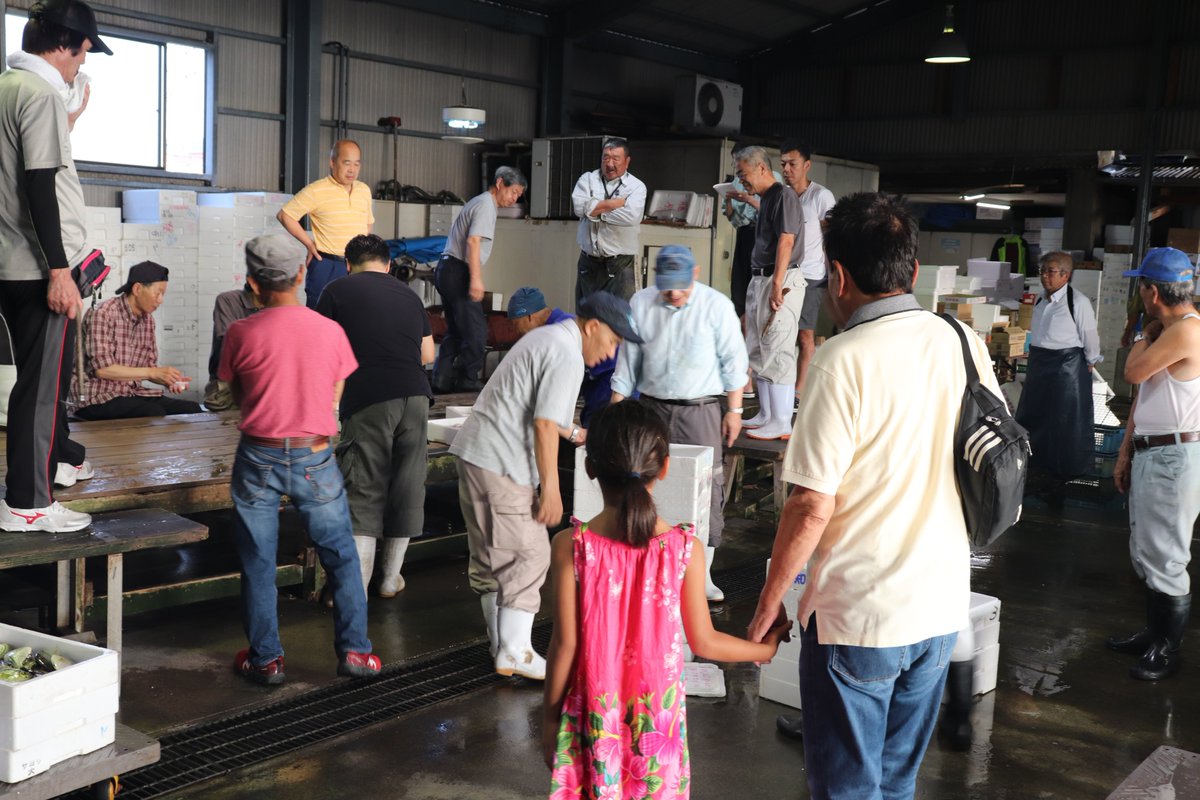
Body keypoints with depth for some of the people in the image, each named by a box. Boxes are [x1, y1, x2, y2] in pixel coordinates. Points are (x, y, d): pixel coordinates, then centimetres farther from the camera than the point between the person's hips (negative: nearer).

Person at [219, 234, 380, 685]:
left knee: (257, 563, 12)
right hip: (315, 459, 0)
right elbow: (334, 400, 5)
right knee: (341, 557, 13)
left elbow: (236, 394, 6)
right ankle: (353, 651, 15)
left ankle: (265, 659, 19)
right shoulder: (330, 331, -5)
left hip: (259, 459, 0)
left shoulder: (242, 333, -8)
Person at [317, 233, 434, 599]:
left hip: (368, 402, -3)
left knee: (364, 496, -1)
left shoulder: (337, 290, 7)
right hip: (415, 397, 4)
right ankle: (391, 578, 25)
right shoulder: (409, 295, 18)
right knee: (407, 490, 13)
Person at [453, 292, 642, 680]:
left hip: (474, 452, 11)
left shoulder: (546, 337, 20)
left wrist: (576, 434, 41)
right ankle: (514, 653, -2)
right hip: (502, 464, -11)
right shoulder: (567, 356, -13)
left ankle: (504, 644, 24)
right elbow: (544, 424, -19)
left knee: (490, 557, 15)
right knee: (528, 554, -4)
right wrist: (550, 489, -15)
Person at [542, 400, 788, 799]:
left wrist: (549, 718, 3)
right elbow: (704, 642, -5)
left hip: (593, 717, 0)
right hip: (658, 716, 1)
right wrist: (765, 649, 14)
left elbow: (565, 643, -11)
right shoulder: (685, 548, -13)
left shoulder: (571, 547, -15)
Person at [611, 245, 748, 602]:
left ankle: (702, 576, 5)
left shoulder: (717, 305, -6)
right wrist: (615, 407, 7)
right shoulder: (641, 303, 3)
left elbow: (733, 361, -2)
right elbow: (629, 359, 9)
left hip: (701, 409, -3)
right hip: (653, 408, 3)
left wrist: (734, 410, -4)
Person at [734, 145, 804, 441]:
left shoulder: (784, 195, -11)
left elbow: (786, 241, -19)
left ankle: (781, 423, -6)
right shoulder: (765, 198, 18)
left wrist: (777, 285, -23)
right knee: (758, 351, 14)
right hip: (759, 279, 10)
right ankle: (766, 415, 23)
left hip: (780, 281, -10)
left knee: (777, 352, -9)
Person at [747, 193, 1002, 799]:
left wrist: (769, 602, -8)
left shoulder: (842, 361, -19)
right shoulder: (964, 345, 0)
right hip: (942, 606, 6)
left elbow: (812, 507, -20)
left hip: (856, 614, -6)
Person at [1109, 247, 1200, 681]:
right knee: (1144, 553, 18)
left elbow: (1133, 372, -18)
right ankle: (1154, 633, 31)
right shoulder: (1165, 332, 15)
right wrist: (1125, 453, 18)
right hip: (1149, 454, 10)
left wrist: (1145, 333, -2)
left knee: (1164, 559, -2)